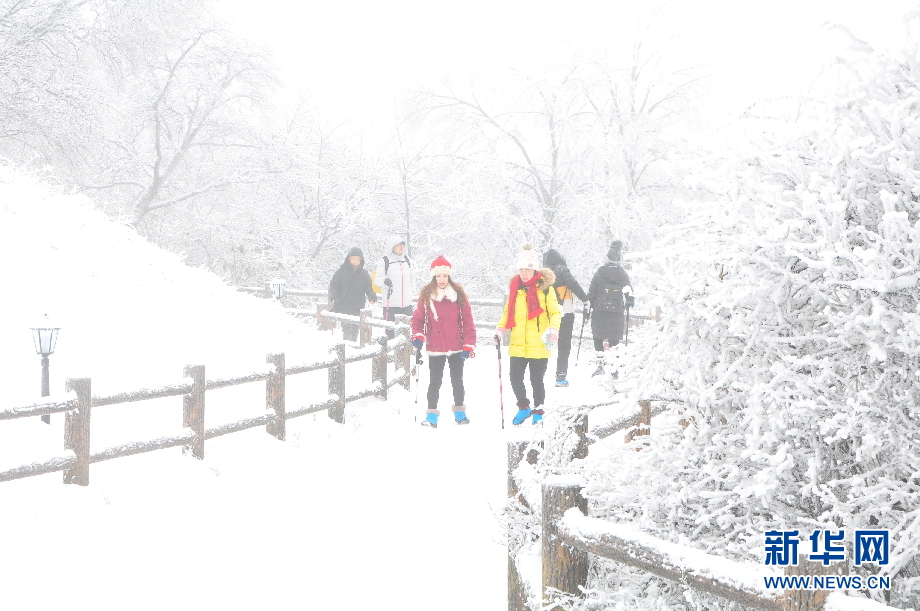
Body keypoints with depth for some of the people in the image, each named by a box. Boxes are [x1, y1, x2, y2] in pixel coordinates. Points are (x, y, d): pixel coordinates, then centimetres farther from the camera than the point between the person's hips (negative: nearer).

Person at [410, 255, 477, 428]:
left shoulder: (459, 295, -2)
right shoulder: (426, 295, -2)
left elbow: (467, 321, -1)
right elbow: (417, 318, 5)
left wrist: (469, 345, -6)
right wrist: (418, 336, -12)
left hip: (456, 348, 1)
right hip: (435, 348, -1)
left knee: (457, 381, 14)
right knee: (435, 382, 5)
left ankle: (460, 413, 27)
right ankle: (431, 416, 13)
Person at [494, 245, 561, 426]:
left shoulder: (545, 288, -3)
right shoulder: (515, 288, 9)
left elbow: (555, 312, -1)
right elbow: (508, 311, 18)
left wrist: (553, 328, -20)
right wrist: (500, 328, 4)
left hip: (538, 345, -3)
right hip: (517, 345, 3)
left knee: (536, 380, 4)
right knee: (515, 377, 0)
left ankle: (538, 411, 23)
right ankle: (524, 407, 23)